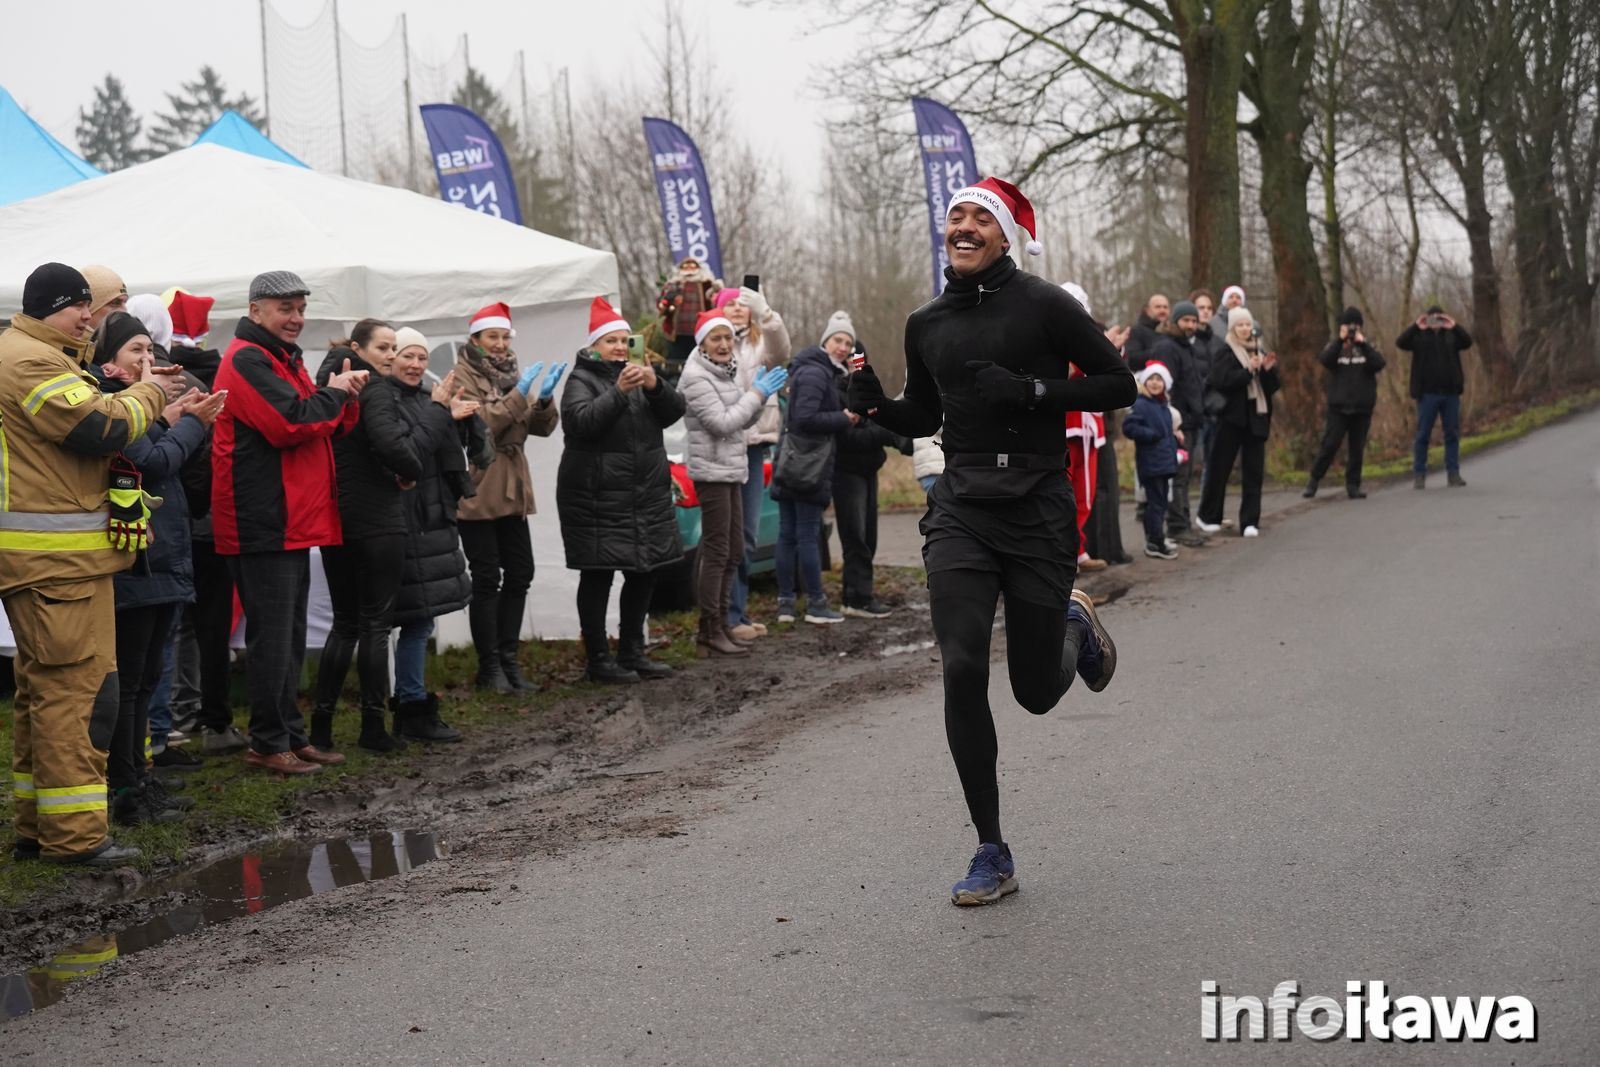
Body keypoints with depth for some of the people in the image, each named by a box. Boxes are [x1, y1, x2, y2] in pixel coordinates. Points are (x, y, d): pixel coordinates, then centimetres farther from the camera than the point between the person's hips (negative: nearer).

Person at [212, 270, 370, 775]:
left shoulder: (284, 359, 21)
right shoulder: (247, 361, -12)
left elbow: (326, 427, 21)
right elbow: (290, 424, -23)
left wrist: (345, 397, 1)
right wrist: (333, 393, -8)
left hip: (292, 522, 10)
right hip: (262, 522, -10)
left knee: (289, 636, 14)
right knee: (272, 635, -6)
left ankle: (291, 735, 21)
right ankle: (268, 743, 0)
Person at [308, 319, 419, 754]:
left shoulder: (330, 387, 12)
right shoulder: (375, 391, -12)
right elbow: (390, 442, -27)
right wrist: (411, 472, -8)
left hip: (333, 518, 7)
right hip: (376, 519, -7)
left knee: (344, 623, 13)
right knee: (376, 623, 0)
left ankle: (321, 724, 11)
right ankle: (372, 726, 1)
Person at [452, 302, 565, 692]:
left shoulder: (513, 374, 14)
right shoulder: (463, 376, -5)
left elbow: (543, 427, 6)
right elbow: (479, 423, -19)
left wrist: (544, 400, -12)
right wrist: (518, 395, -23)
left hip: (512, 491, 7)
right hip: (478, 494, -6)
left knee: (519, 575, 6)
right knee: (487, 579, -3)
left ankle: (507, 658, 15)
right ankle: (489, 665, 3)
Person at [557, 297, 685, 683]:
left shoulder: (636, 374, 16)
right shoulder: (582, 381, -2)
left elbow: (674, 411, 4)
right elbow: (582, 420, -21)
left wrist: (655, 386, -15)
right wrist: (618, 392, -30)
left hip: (647, 495, 7)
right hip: (598, 499, -7)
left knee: (644, 573, 11)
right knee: (598, 576, -4)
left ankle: (632, 652, 22)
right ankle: (599, 659, 2)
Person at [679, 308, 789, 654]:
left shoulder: (726, 372, 16)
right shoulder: (696, 377, -13)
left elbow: (743, 422, 18)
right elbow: (722, 423, -19)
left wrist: (760, 394, 2)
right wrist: (757, 394, -13)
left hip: (732, 470, 9)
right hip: (711, 471, -9)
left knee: (734, 550, 11)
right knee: (717, 552, -8)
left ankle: (719, 623, 18)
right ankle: (710, 629, -4)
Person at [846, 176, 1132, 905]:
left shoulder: (1043, 305, -6)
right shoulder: (926, 324, 8)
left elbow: (1119, 385, -4)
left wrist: (1030, 390, -16)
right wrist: (875, 404, -1)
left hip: (1039, 510, -3)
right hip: (962, 511, 3)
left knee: (1037, 693, 5)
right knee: (961, 671, -13)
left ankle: (1074, 624, 44)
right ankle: (992, 856, -1)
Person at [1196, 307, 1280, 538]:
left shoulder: (1259, 352, 13)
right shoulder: (1224, 352, -4)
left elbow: (1272, 387, 11)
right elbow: (1221, 382, -18)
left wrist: (1268, 370, -7)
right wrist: (1248, 370, -22)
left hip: (1256, 418, 5)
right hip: (1231, 417, -5)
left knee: (1254, 471, 1)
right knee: (1219, 468, 2)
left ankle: (1250, 521, 3)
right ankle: (1209, 517, 15)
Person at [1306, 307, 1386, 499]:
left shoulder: (1366, 347, 8)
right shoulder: (1335, 346, 6)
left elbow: (1379, 364, -12)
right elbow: (1324, 360, -15)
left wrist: (1362, 343, -17)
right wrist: (1341, 340, -18)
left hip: (1362, 408, 2)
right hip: (1338, 406, -2)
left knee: (1357, 448, 5)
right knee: (1329, 445, -7)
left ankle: (1353, 485, 11)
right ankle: (1314, 480, 4)